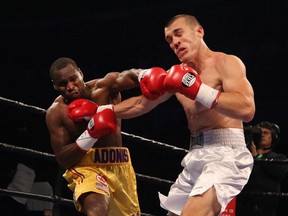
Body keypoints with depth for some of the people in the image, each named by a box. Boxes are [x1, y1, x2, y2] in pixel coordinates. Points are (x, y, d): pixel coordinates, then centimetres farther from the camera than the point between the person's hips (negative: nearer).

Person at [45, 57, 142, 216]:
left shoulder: (103, 87, -9)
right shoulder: (56, 112, -9)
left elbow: (131, 76, -31)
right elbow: (63, 159, -11)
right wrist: (90, 135, -25)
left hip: (119, 166, 3)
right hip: (86, 167, -3)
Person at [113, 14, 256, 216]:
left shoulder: (226, 63, -6)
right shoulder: (180, 73, 15)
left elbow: (247, 109, -22)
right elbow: (141, 104, 27)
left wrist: (199, 91, -23)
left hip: (225, 154, -8)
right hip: (196, 156, 8)